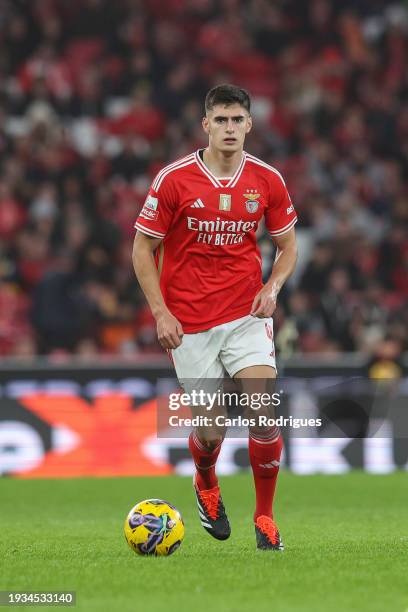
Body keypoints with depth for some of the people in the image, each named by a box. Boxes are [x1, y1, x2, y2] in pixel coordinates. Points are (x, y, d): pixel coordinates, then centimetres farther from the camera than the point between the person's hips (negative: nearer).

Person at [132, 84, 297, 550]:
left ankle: (265, 516, 6)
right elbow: (142, 248, 0)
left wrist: (272, 287, -6)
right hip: (188, 325, -1)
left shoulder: (267, 180, -1)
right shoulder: (174, 179, -8)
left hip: (247, 315, 1)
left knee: (265, 415, -14)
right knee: (211, 432, 0)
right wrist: (161, 311, -9)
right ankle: (206, 486, 37)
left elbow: (287, 244, 13)